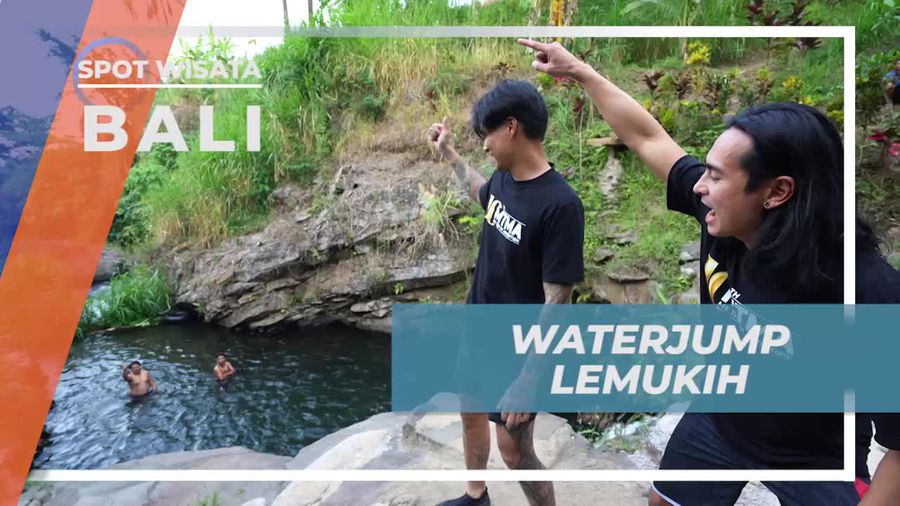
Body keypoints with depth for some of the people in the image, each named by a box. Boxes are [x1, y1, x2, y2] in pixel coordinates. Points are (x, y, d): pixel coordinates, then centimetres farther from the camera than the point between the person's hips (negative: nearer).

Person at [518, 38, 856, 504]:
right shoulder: (721, 216, -19)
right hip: (717, 422, 6)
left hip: (814, 460, -5)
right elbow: (647, 137, -9)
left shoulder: (838, 285, -35)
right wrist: (577, 71, -3)